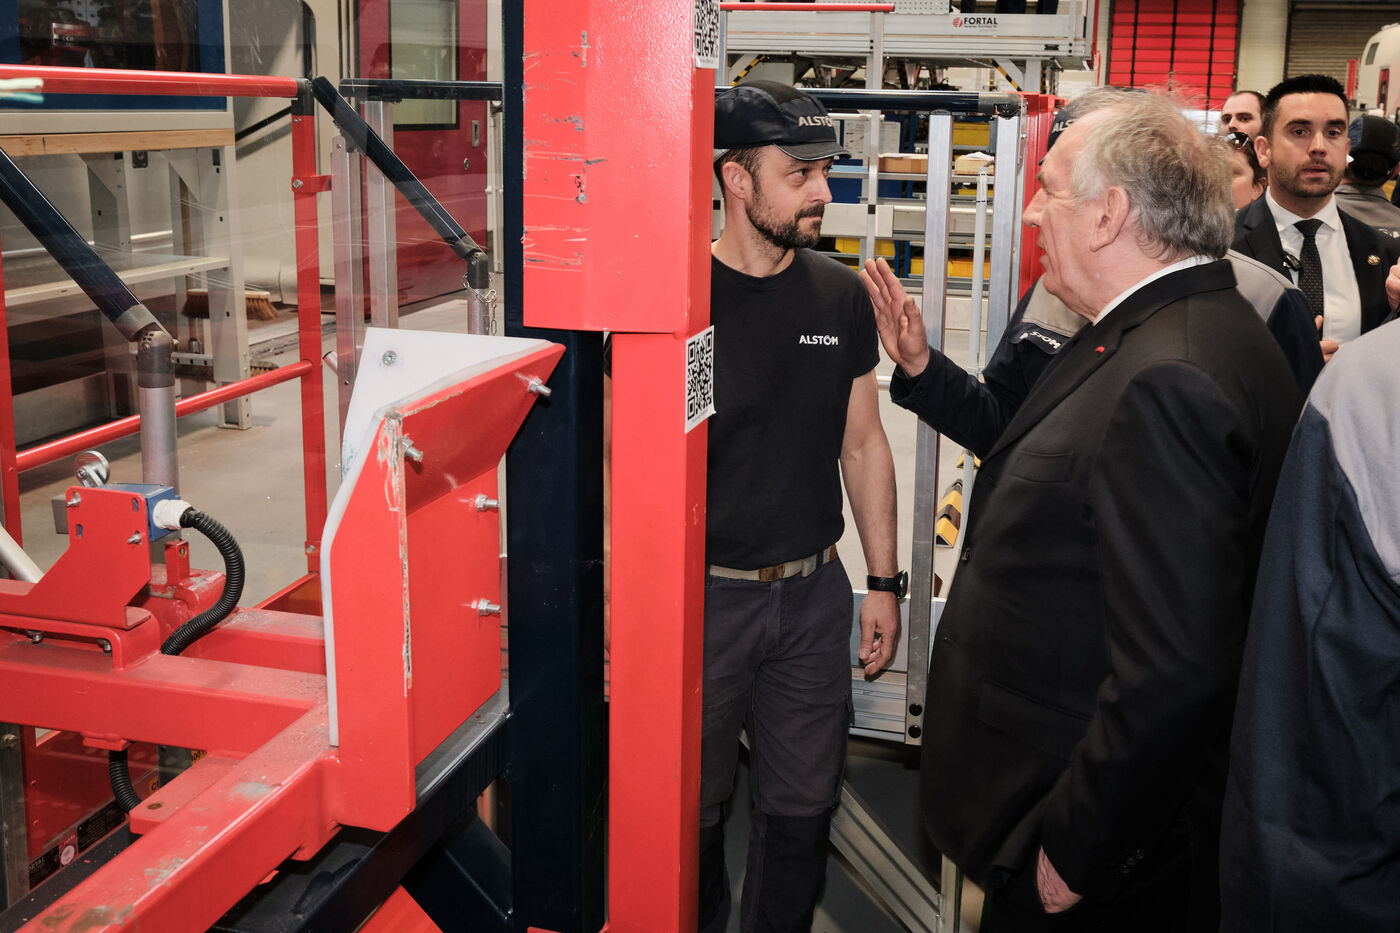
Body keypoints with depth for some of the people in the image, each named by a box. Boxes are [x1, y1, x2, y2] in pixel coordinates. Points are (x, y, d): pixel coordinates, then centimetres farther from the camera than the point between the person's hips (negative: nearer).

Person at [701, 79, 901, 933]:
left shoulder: (843, 298, 1)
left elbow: (863, 445, 9)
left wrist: (883, 582, 8)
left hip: (814, 590, 4)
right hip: (701, 595, -3)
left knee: (804, 806, 15)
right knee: (695, 809, 13)